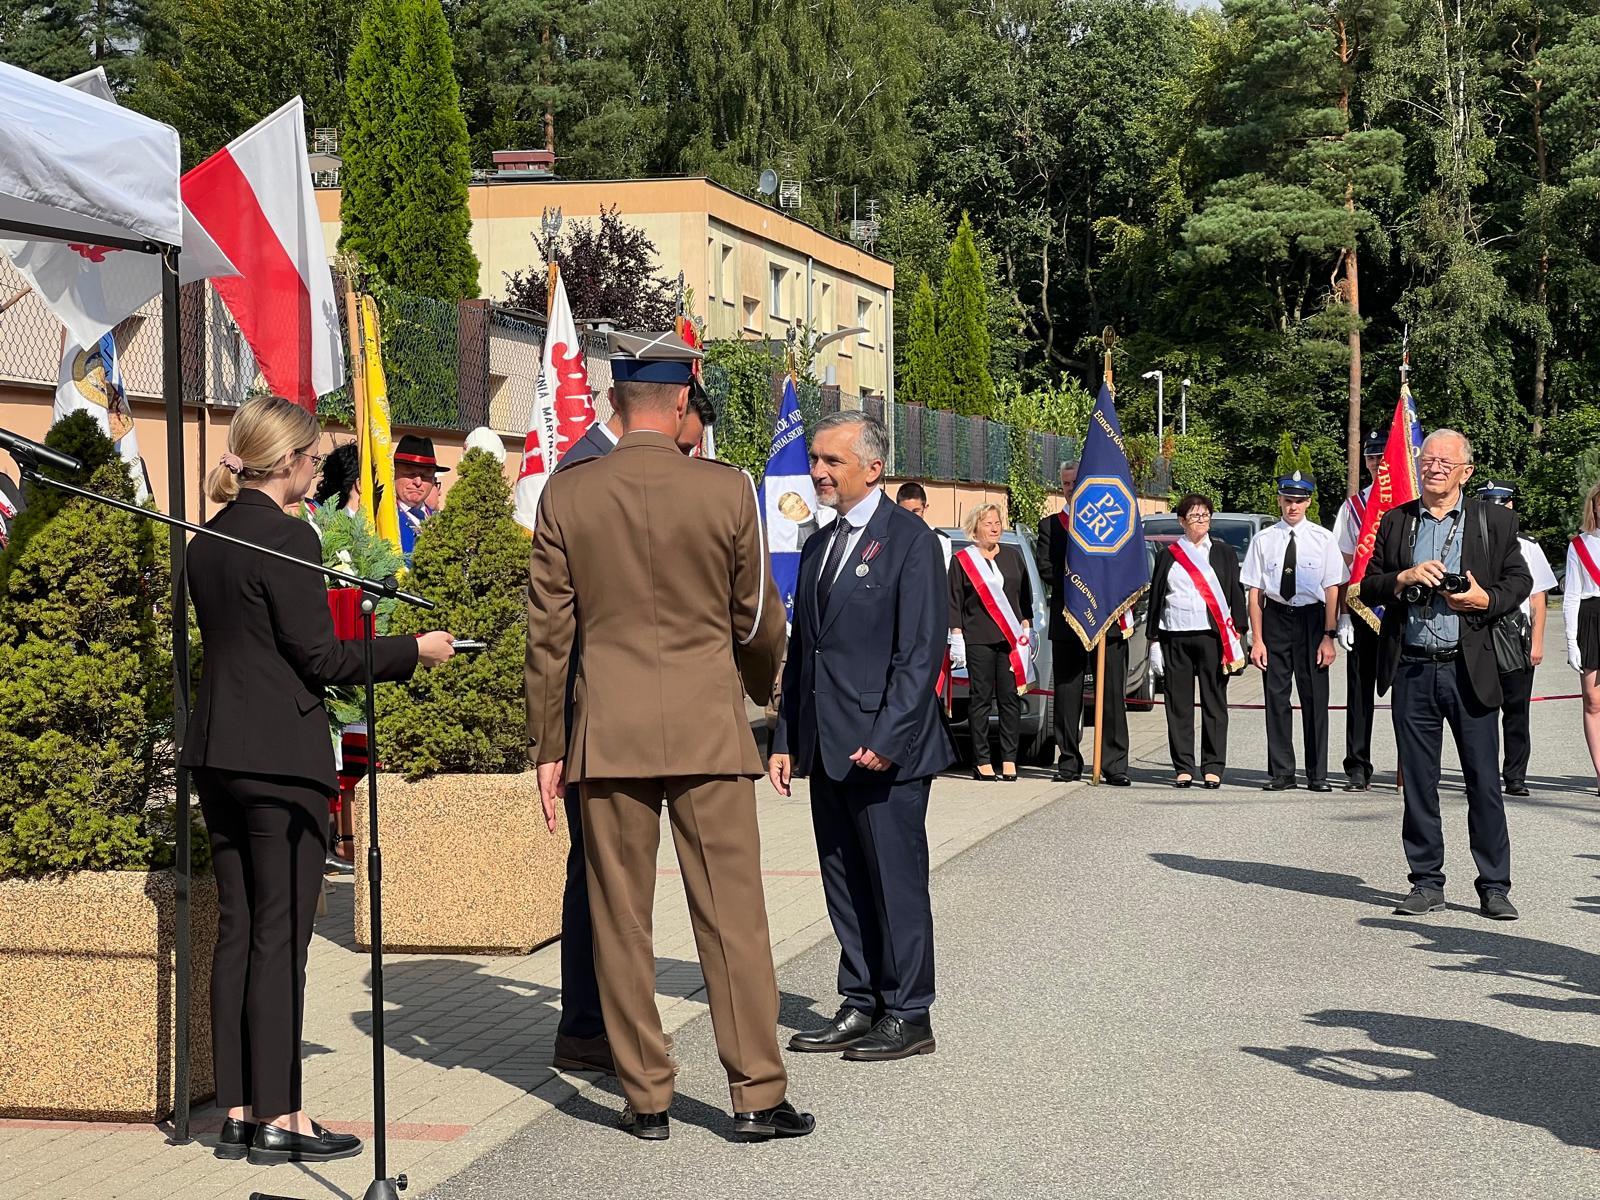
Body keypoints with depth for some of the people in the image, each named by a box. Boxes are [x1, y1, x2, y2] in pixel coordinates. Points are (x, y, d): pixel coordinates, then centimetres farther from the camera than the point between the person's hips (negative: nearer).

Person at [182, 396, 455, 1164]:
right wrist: (412, 651, -3)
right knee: (281, 936, -3)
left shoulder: (207, 542, 11)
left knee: (237, 930, 10)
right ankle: (278, 1119, 0)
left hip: (216, 751, 8)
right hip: (281, 755, -8)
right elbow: (319, 657, -14)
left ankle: (238, 1112, 14)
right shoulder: (286, 538, -14)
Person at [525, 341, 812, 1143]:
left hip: (607, 733, 1)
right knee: (732, 914, 3)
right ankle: (756, 1096, 6)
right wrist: (759, 687, 26)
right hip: (707, 730, -1)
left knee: (620, 921, 8)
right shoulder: (728, 491, -4)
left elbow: (548, 631, 2)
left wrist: (548, 746, 9)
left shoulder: (566, 495, -1)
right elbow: (759, 620, 5)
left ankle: (645, 1098, 12)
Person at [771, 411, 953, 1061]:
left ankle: (908, 1015, 8)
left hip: (885, 749, -7)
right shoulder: (818, 546, 17)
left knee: (896, 881, 0)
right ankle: (860, 1006, 20)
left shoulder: (909, 539, -8)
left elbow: (921, 652, -13)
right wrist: (785, 740, 13)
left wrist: (887, 738, -20)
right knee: (844, 885, 11)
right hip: (826, 750, 8)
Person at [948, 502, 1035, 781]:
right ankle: (982, 761, 1)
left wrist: (1027, 629, 8)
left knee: (1011, 698, 0)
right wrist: (957, 639, -3)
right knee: (981, 699, -2)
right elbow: (954, 604, 3)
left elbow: (1025, 596, 17)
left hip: (1012, 639, 3)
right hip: (978, 640, -3)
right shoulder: (962, 561, 3)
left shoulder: (1013, 556, 13)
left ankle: (1009, 759, 3)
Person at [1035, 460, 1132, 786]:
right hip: (1067, 621, 0)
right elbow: (1046, 568, -2)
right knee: (1067, 695, 3)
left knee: (1113, 694, -3)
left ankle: (1115, 765, -2)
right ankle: (1069, 762, 9)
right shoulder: (1049, 526, 11)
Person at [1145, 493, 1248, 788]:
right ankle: (1183, 767, 6)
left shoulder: (1224, 553, 11)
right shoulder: (1168, 556, 12)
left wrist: (1238, 635, 0)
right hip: (1175, 638, 1)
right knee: (1179, 704, 0)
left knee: (1214, 703, -2)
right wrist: (1153, 639, 6)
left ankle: (1213, 767, 3)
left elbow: (1236, 594, 9)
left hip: (1213, 637, -1)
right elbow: (1156, 598, 12)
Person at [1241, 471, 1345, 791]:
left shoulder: (1322, 539, 1)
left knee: (1315, 697, 1)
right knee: (1276, 696, 4)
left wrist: (1329, 636, -7)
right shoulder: (1263, 540, 3)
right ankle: (1280, 772, 12)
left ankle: (1317, 773, 8)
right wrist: (1257, 640, -1)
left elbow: (1332, 590, -1)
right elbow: (1255, 591, 3)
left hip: (1312, 618, -1)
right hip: (1275, 618, 1)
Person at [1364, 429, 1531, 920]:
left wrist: (1486, 599, -11)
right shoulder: (1395, 521, 11)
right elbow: (1369, 582, 10)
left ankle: (1494, 886, 8)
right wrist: (1404, 577, -9)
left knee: (1485, 782, 0)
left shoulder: (1494, 522, 6)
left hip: (1469, 670, -2)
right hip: (1412, 671, 2)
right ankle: (1427, 883, 16)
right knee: (1418, 782, 7)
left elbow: (1519, 581, 8)